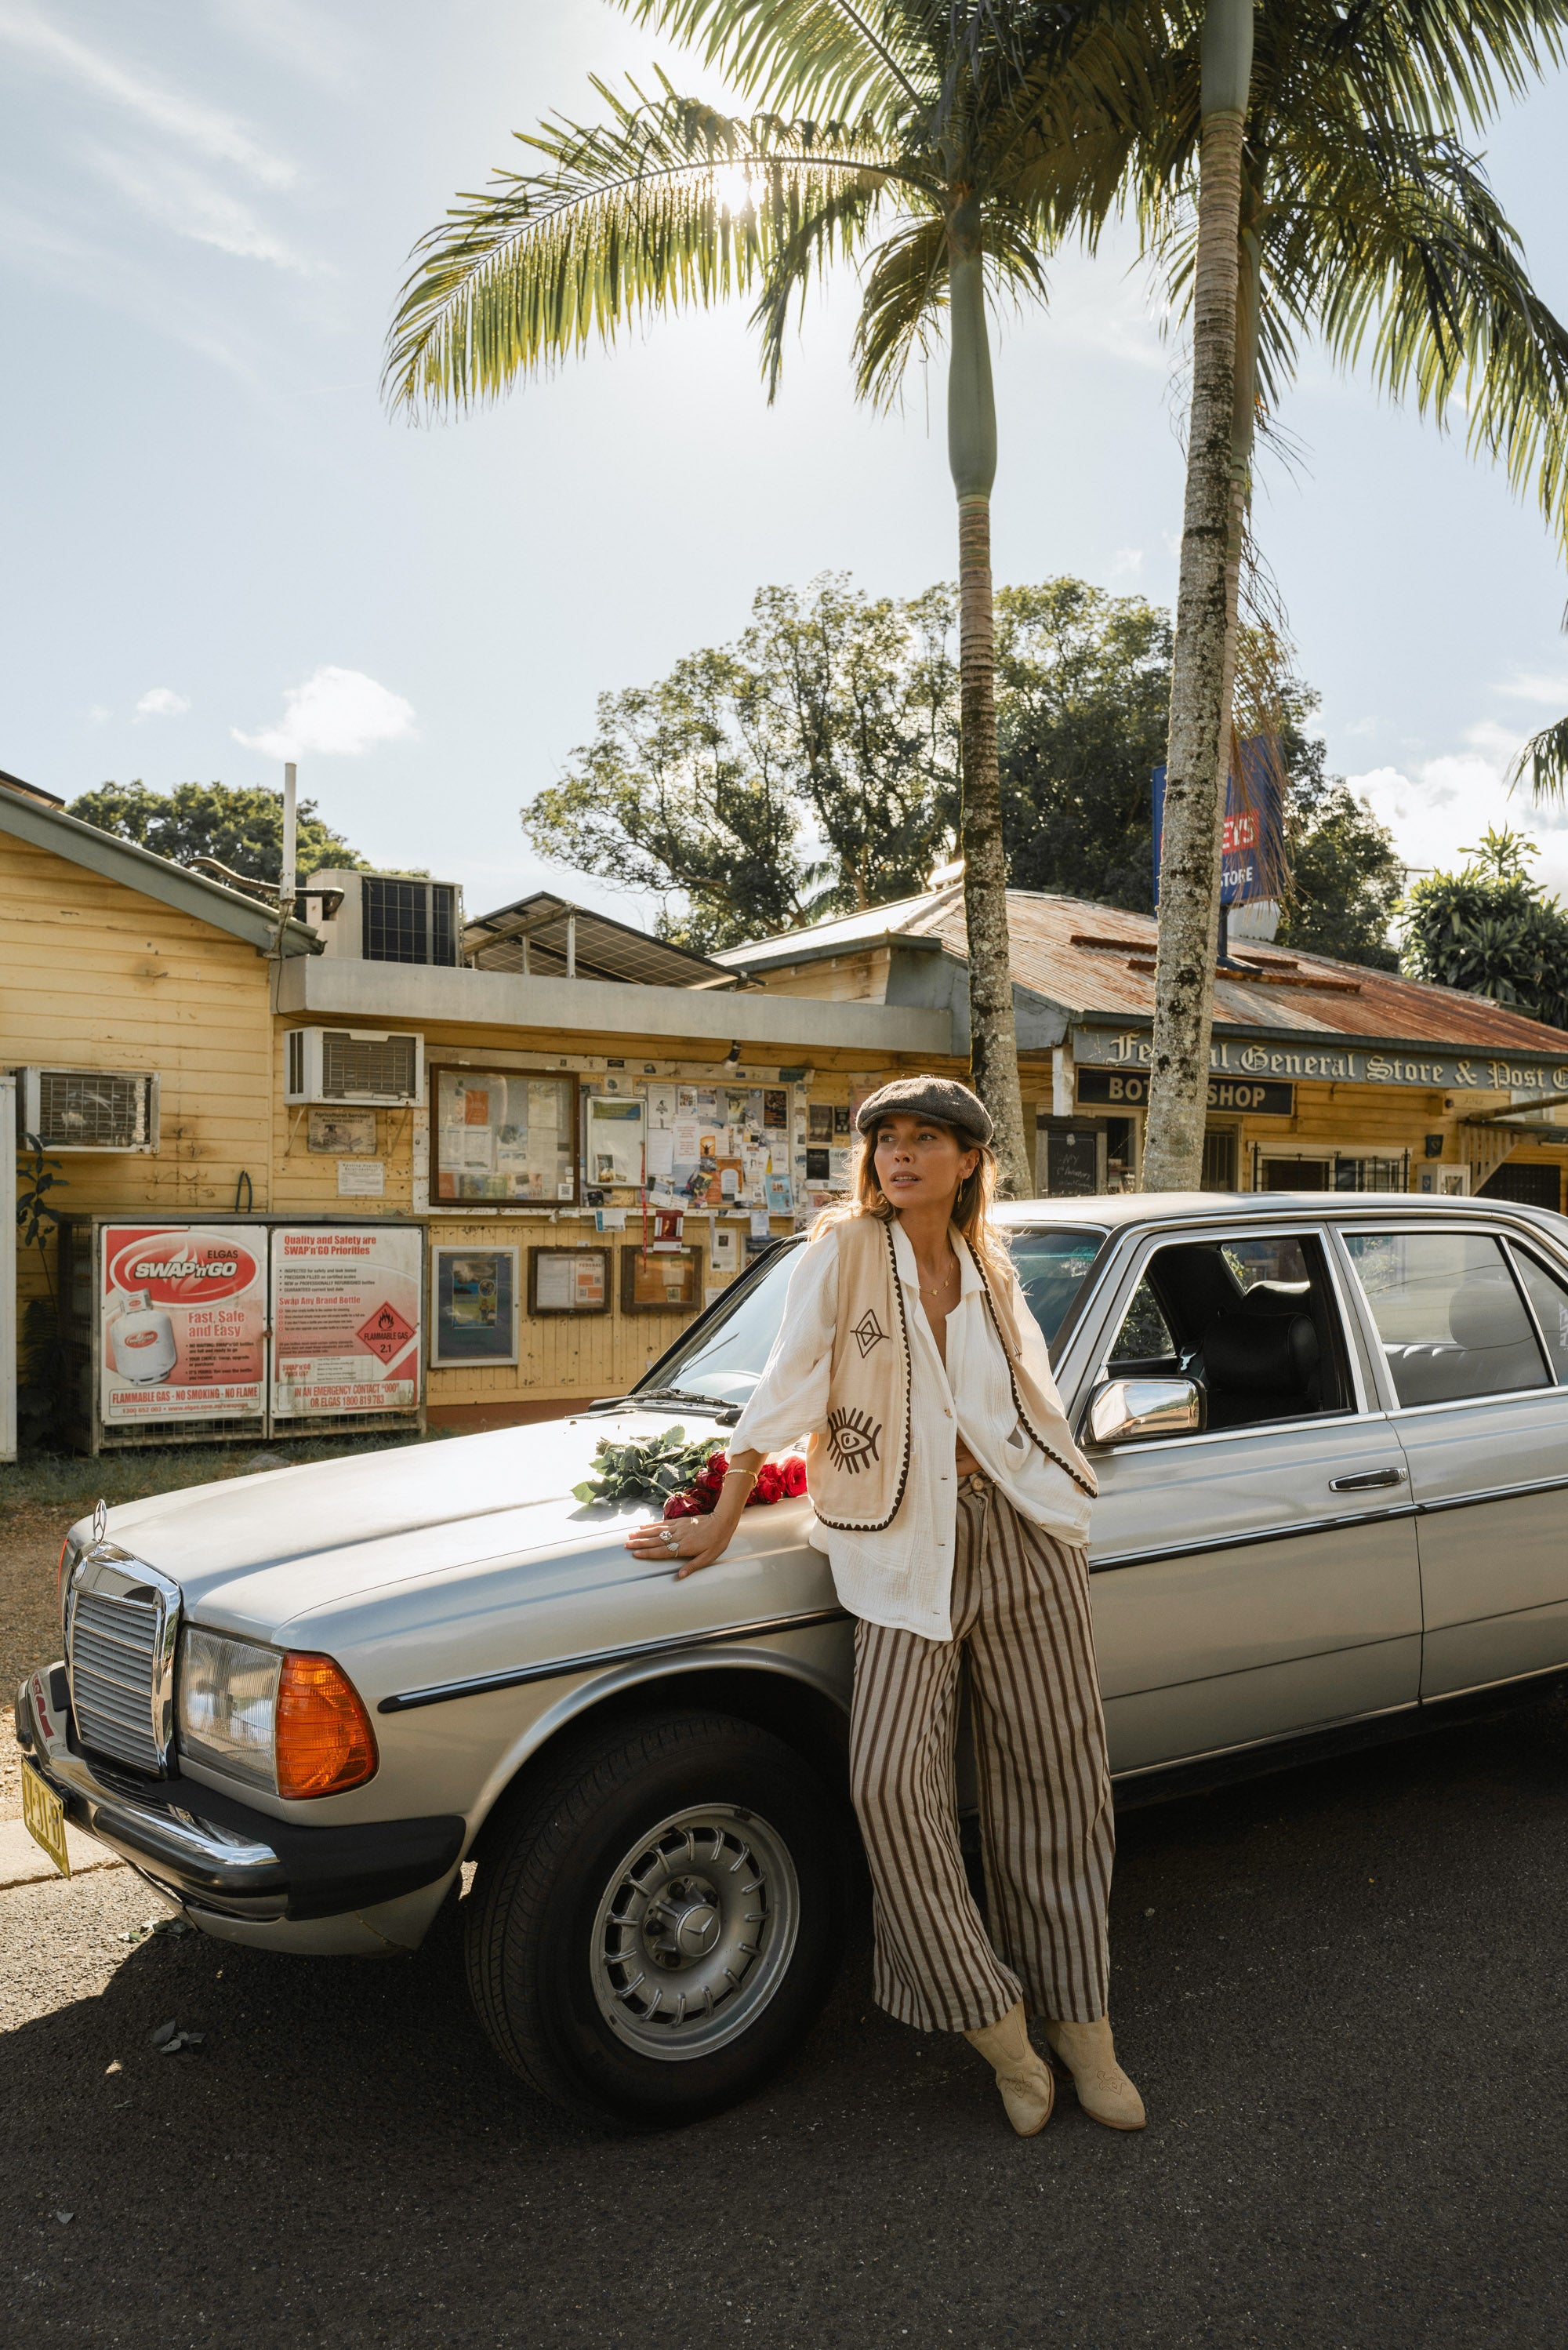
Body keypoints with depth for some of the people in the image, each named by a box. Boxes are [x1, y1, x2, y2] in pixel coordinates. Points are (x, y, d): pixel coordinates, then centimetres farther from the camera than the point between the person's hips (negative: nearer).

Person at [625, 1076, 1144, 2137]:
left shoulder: (991, 1271, 10)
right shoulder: (844, 1251, -2)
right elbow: (785, 1391, -3)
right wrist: (720, 1525, -4)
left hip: (1023, 1531, 4)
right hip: (908, 1549, -3)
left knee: (1053, 1773, 6)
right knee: (892, 1779, -15)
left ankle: (1079, 2019, 21)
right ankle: (993, 2017, 4)